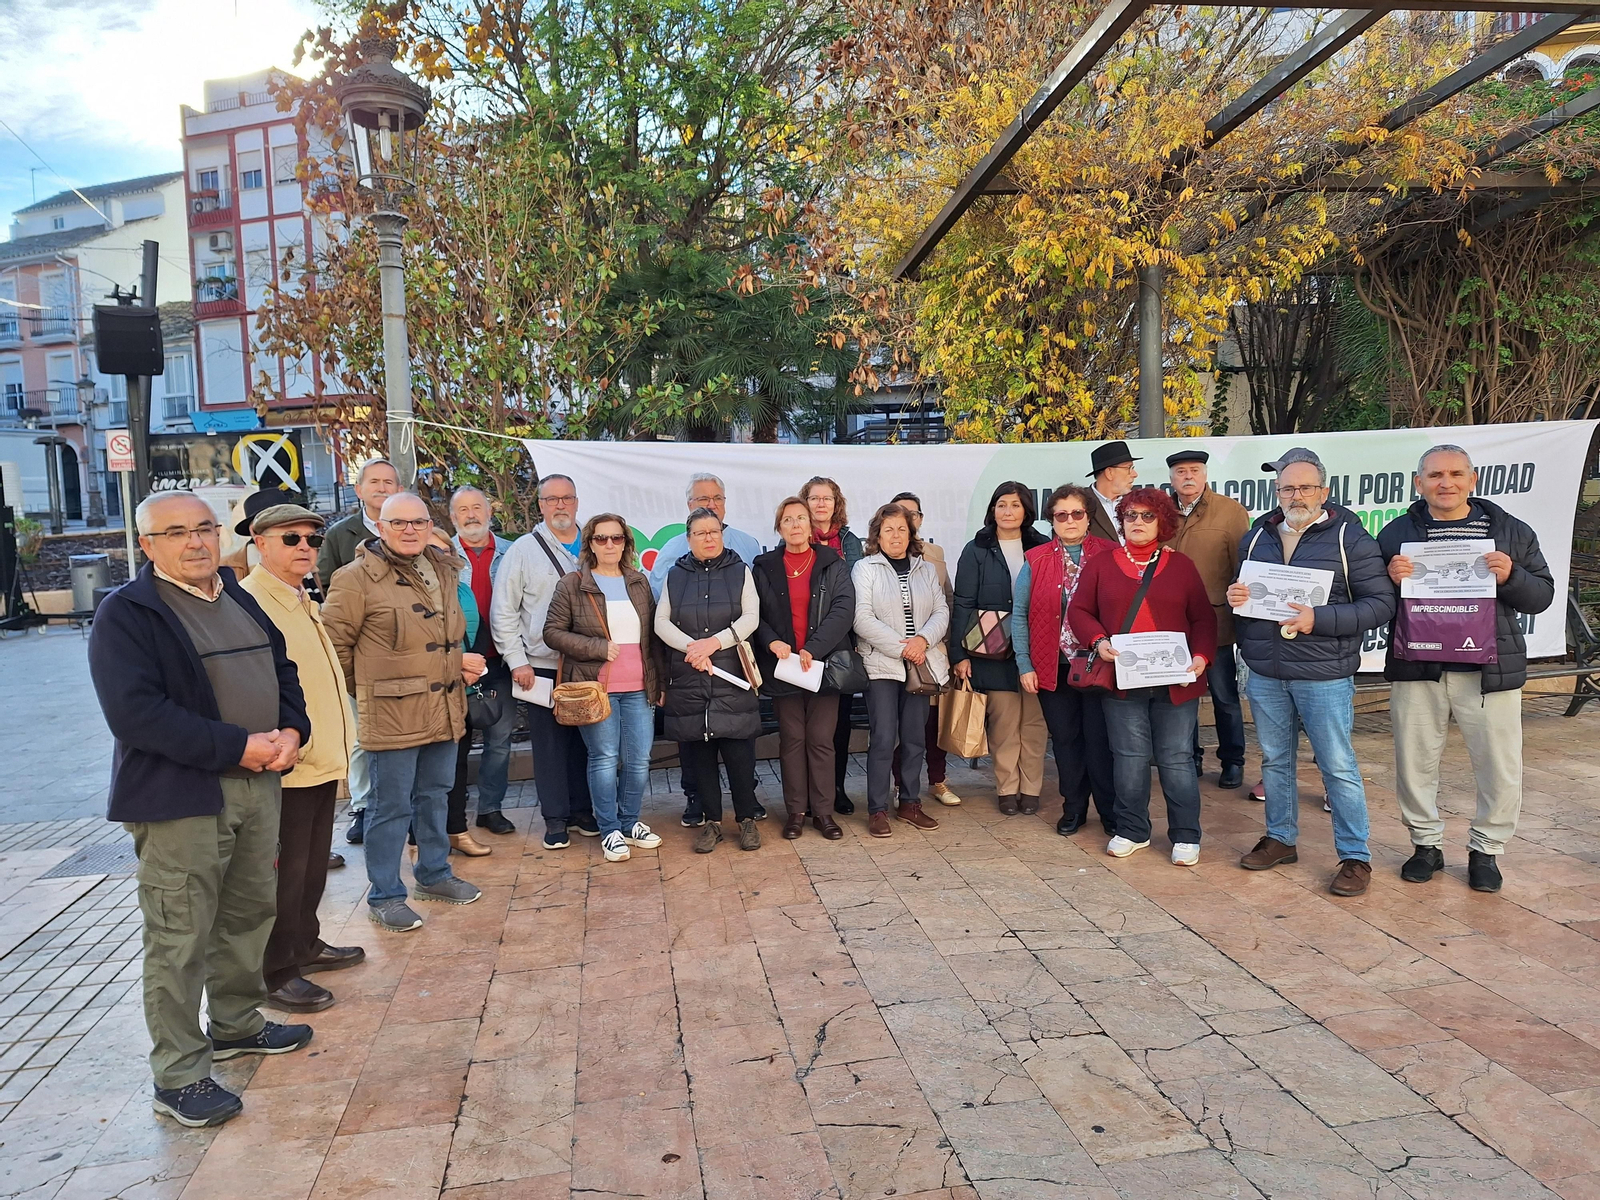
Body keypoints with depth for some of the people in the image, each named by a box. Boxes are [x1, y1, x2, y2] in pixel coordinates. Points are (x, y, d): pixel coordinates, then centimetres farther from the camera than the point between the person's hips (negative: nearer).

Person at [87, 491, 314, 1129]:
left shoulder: (239, 599, 13)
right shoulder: (126, 613, -10)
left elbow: (281, 669, 17)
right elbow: (135, 712, -20)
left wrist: (292, 731, -3)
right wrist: (237, 746, -21)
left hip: (256, 784, 7)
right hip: (180, 796, -7)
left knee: (251, 912, 18)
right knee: (180, 938, 0)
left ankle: (236, 1023, 37)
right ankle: (178, 1075, 13)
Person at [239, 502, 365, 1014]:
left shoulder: (303, 603, 15)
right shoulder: (249, 602, -16)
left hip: (322, 761, 9)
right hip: (286, 767, -9)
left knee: (313, 864, 20)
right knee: (284, 872, 2)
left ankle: (305, 945, 36)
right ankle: (276, 973, 15)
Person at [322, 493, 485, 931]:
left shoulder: (442, 570, 11)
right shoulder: (357, 578, -12)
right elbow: (334, 642, -10)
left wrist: (462, 665, 14)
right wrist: (365, 690, -3)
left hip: (444, 710, 7)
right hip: (393, 714, -7)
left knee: (434, 795, 19)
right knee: (392, 806, 2)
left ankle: (434, 874, 35)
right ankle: (384, 896, 16)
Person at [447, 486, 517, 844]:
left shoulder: (510, 553, 6)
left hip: (500, 661, 3)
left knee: (500, 738, 10)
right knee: (457, 743, 5)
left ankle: (490, 809, 24)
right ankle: (454, 824, 12)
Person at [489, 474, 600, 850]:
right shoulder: (523, 550, 0)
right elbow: (503, 611, -1)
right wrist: (517, 661, -5)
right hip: (542, 666, -2)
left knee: (585, 740, 9)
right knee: (550, 744, 3)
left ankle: (583, 810, 23)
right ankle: (556, 818, 15)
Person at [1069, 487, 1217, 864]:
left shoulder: (1181, 565, 8)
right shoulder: (1101, 564, 7)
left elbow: (1203, 618, 6)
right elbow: (1079, 610, 5)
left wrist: (1201, 656, -10)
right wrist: (1098, 640, -12)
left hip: (1176, 681, 0)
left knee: (1176, 759, 4)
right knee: (1129, 758, 5)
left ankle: (1186, 836, 16)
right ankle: (1131, 830, 20)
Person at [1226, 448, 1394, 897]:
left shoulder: (1349, 536, -5)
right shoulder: (1257, 535, 11)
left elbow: (1381, 602, -9)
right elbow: (1241, 593, 22)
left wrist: (1320, 619, -21)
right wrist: (1235, 598, -3)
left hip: (1324, 675, -5)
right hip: (1264, 674, 5)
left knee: (1338, 766, 1)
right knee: (1275, 760, 14)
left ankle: (1355, 856, 13)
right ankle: (1280, 838, 29)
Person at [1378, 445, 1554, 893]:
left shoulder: (1511, 532, 6)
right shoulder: (1397, 533, 5)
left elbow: (1542, 595, 5)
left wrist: (1510, 577, -15)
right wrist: (1392, 579, -16)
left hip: (1490, 670, 0)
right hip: (1417, 669, 0)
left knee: (1501, 768, 4)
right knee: (1414, 762, 8)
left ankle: (1486, 850, 24)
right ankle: (1426, 844, 26)